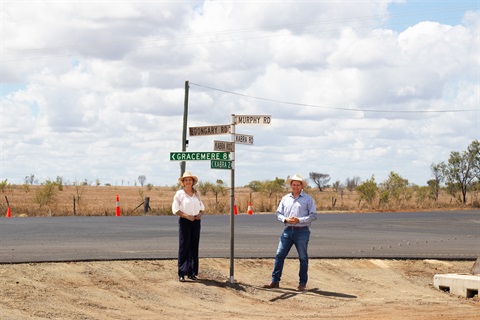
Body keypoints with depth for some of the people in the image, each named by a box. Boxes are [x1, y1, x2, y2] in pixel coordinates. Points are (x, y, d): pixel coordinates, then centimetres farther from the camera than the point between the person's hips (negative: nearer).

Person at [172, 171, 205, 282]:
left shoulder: (196, 193, 12)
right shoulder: (179, 194, -2)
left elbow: (201, 207, 19)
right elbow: (175, 209, -7)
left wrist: (200, 214, -3)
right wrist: (187, 216, -17)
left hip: (196, 221, 5)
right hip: (184, 221, -5)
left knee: (194, 247, 6)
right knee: (184, 247, -5)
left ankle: (192, 273, 13)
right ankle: (181, 274, -3)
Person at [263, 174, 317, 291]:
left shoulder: (308, 199, 0)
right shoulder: (285, 198, 12)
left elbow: (313, 215, -4)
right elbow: (278, 213, 13)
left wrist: (299, 220, -16)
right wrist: (285, 219, -8)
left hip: (302, 231, -3)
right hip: (288, 230, 4)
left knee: (303, 258, 4)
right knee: (279, 255, -1)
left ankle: (302, 283, 12)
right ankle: (275, 281, 3)